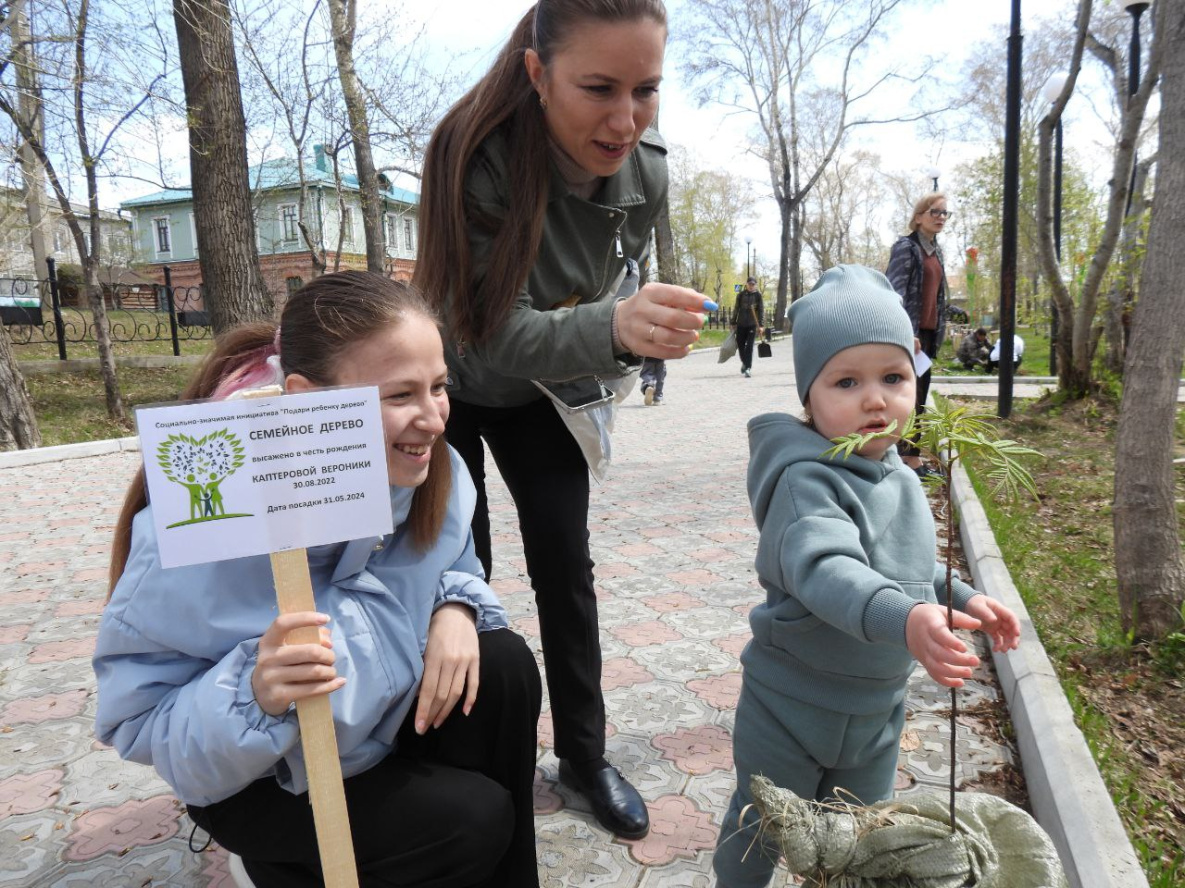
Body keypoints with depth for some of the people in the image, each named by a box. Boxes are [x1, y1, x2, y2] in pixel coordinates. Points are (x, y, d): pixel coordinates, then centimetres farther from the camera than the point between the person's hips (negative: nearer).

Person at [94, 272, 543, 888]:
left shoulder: (429, 468, -16)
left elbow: (449, 566, 4)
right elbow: (139, 721, -23)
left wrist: (455, 606, -20)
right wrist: (255, 695, -43)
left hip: (387, 710, 5)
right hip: (258, 782, -5)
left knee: (503, 666, -20)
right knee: (469, 820, -20)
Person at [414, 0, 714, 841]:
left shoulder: (646, 173, -19)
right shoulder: (475, 159, -34)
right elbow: (500, 332, -40)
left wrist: (632, 332, -14)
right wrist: (612, 328, -58)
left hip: (543, 393, 4)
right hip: (450, 386, -3)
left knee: (566, 567, 4)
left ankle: (585, 754, 21)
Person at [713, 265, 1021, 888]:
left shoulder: (900, 480, -1)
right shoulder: (807, 479, -28)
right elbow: (823, 567, -46)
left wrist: (962, 598, 3)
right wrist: (903, 618, -59)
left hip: (877, 712, 7)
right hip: (788, 712, -6)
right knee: (758, 836, 17)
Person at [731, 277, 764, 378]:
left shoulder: (758, 295, 0)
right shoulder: (741, 294, 4)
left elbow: (761, 310, -2)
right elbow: (736, 309, 9)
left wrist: (760, 325, -9)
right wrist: (733, 323, 7)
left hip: (753, 325, -2)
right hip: (741, 324, 2)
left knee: (749, 346, -9)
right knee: (740, 345, 10)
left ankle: (748, 368, -7)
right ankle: (744, 362, 35)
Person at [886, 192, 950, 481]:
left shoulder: (935, 250, 16)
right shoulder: (906, 246, -9)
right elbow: (895, 290, -17)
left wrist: (939, 329, 19)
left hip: (928, 331, 9)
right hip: (908, 332, -9)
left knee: (920, 395, 11)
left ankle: (911, 455, 19)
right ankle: (909, 458, 1)